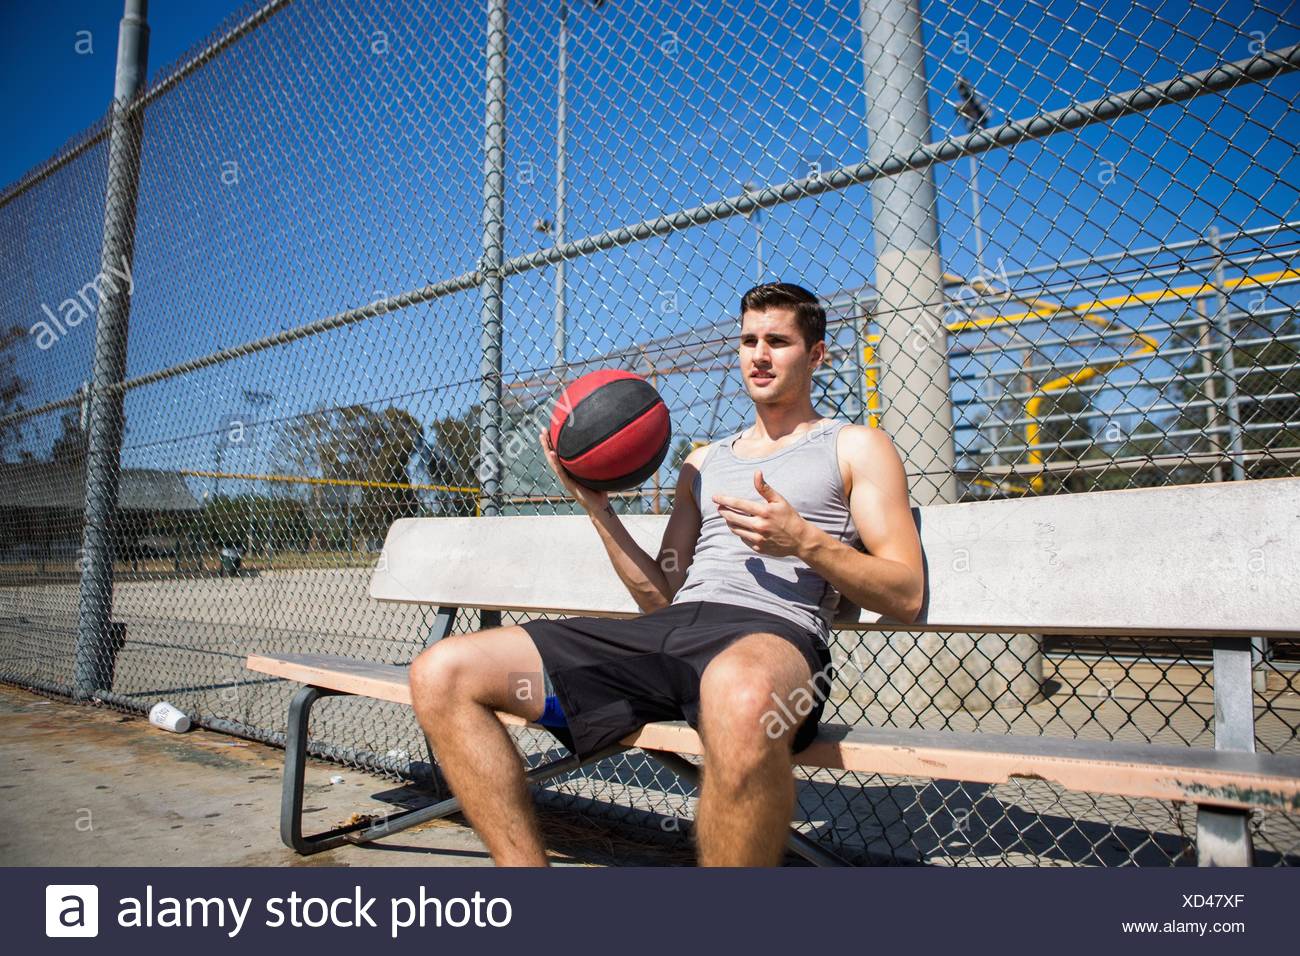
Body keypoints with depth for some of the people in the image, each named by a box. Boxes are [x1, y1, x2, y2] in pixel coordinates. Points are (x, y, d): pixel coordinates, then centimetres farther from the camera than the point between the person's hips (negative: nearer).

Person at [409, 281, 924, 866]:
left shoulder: (855, 446, 14)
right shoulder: (703, 462, 27)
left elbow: (907, 597, 4)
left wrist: (806, 541, -11)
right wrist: (595, 505, 11)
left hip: (773, 630, -5)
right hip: (664, 633, 6)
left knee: (740, 693, -46)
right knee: (441, 672, -8)